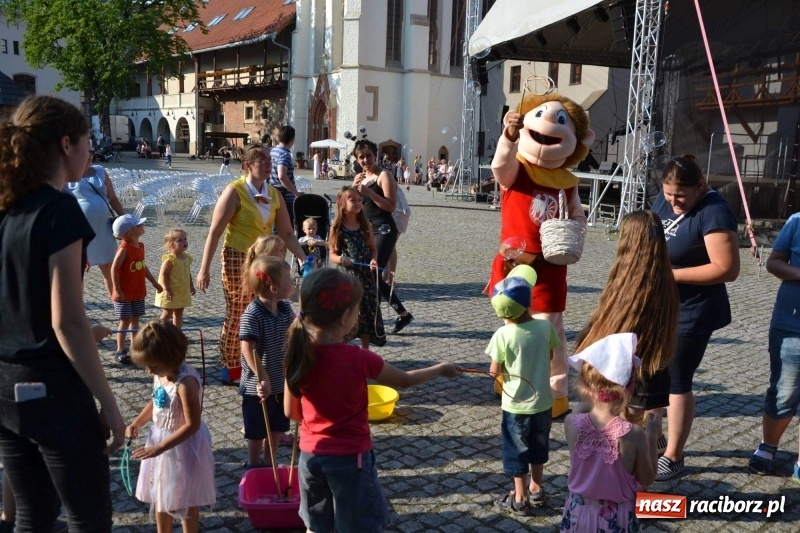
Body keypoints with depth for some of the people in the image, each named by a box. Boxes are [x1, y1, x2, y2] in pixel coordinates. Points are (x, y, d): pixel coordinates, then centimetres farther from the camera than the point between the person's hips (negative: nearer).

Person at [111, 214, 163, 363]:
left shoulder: (140, 245, 5)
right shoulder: (124, 249, -20)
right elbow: (114, 269, -21)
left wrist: (154, 282, 19)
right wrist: (117, 291, -22)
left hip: (138, 292, 7)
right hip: (125, 294, -7)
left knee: (135, 319, 14)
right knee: (125, 321, 0)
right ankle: (120, 350, 13)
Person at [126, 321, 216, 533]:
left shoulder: (186, 382, -30)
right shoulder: (160, 375, -4)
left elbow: (192, 424, -28)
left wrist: (159, 448, -28)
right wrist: (136, 423, 0)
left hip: (183, 447, -8)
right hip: (160, 441, 8)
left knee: (184, 503, 10)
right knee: (160, 497, 22)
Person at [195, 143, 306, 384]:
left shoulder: (274, 194, 5)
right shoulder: (235, 191, -12)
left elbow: (286, 233, 9)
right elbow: (215, 232, -12)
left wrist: (304, 259, -1)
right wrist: (204, 269, -14)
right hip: (237, 258, -6)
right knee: (237, 315, 0)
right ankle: (230, 367, 15)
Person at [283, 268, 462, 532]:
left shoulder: (298, 356, -9)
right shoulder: (358, 359, -20)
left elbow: (290, 411, 2)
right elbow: (405, 380, -4)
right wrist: (441, 369, 13)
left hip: (311, 455, 5)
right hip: (350, 458, -4)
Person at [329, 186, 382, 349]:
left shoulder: (366, 225, 4)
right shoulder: (337, 228, -3)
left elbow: (373, 249, 9)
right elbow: (333, 255, 0)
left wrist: (374, 260, -11)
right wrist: (340, 259, -21)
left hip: (366, 275, 3)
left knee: (368, 311, 8)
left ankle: (365, 351, 23)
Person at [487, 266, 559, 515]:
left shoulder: (503, 335, -21)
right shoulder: (545, 327, -12)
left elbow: (494, 371, -14)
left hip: (516, 404, -3)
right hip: (543, 401, 4)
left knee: (517, 450, 12)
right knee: (538, 446, 22)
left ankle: (519, 498, 22)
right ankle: (536, 490, 37)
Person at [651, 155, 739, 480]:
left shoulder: (714, 213, -21)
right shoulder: (665, 201, 2)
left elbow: (727, 269, -25)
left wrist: (671, 274, -24)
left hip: (691, 314, -8)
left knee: (676, 384, 3)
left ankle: (673, 457, 19)